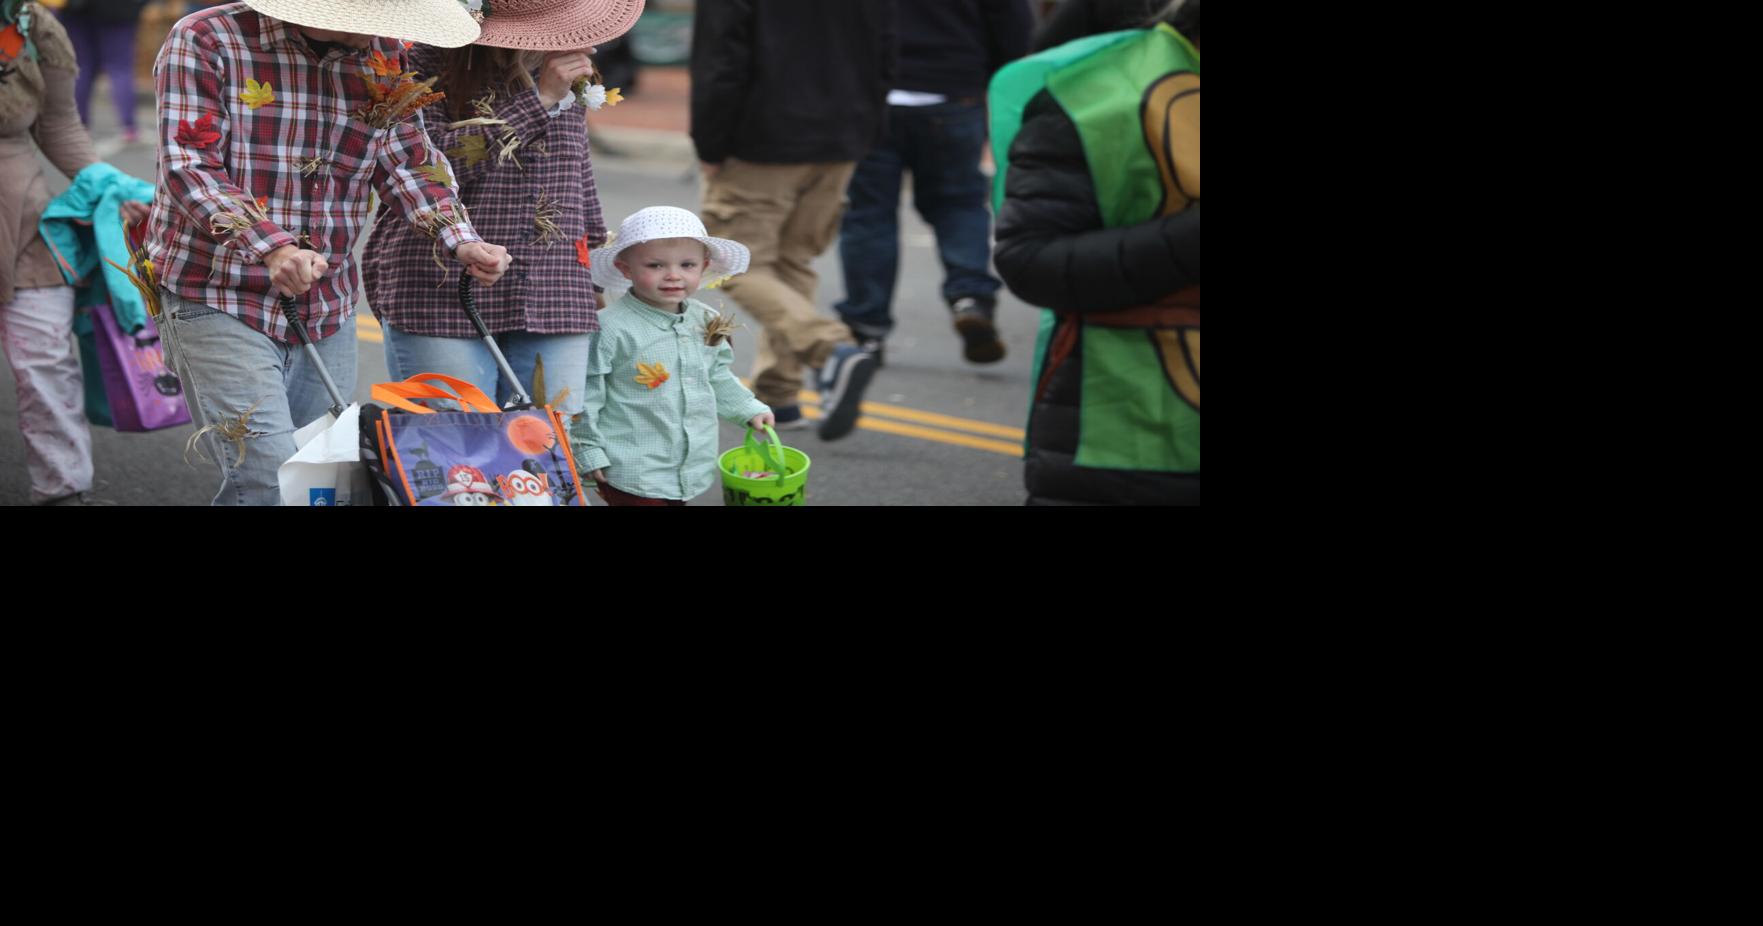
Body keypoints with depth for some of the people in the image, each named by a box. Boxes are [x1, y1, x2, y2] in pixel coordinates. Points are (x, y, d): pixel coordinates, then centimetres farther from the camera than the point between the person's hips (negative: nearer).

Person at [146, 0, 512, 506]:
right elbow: (190, 166, -18)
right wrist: (272, 247, -32)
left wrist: (460, 241, -8)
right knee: (272, 480, -17)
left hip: (327, 310, 6)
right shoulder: (205, 41, -11)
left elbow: (407, 162, 11)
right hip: (220, 301, -6)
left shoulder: (382, 59, 5)